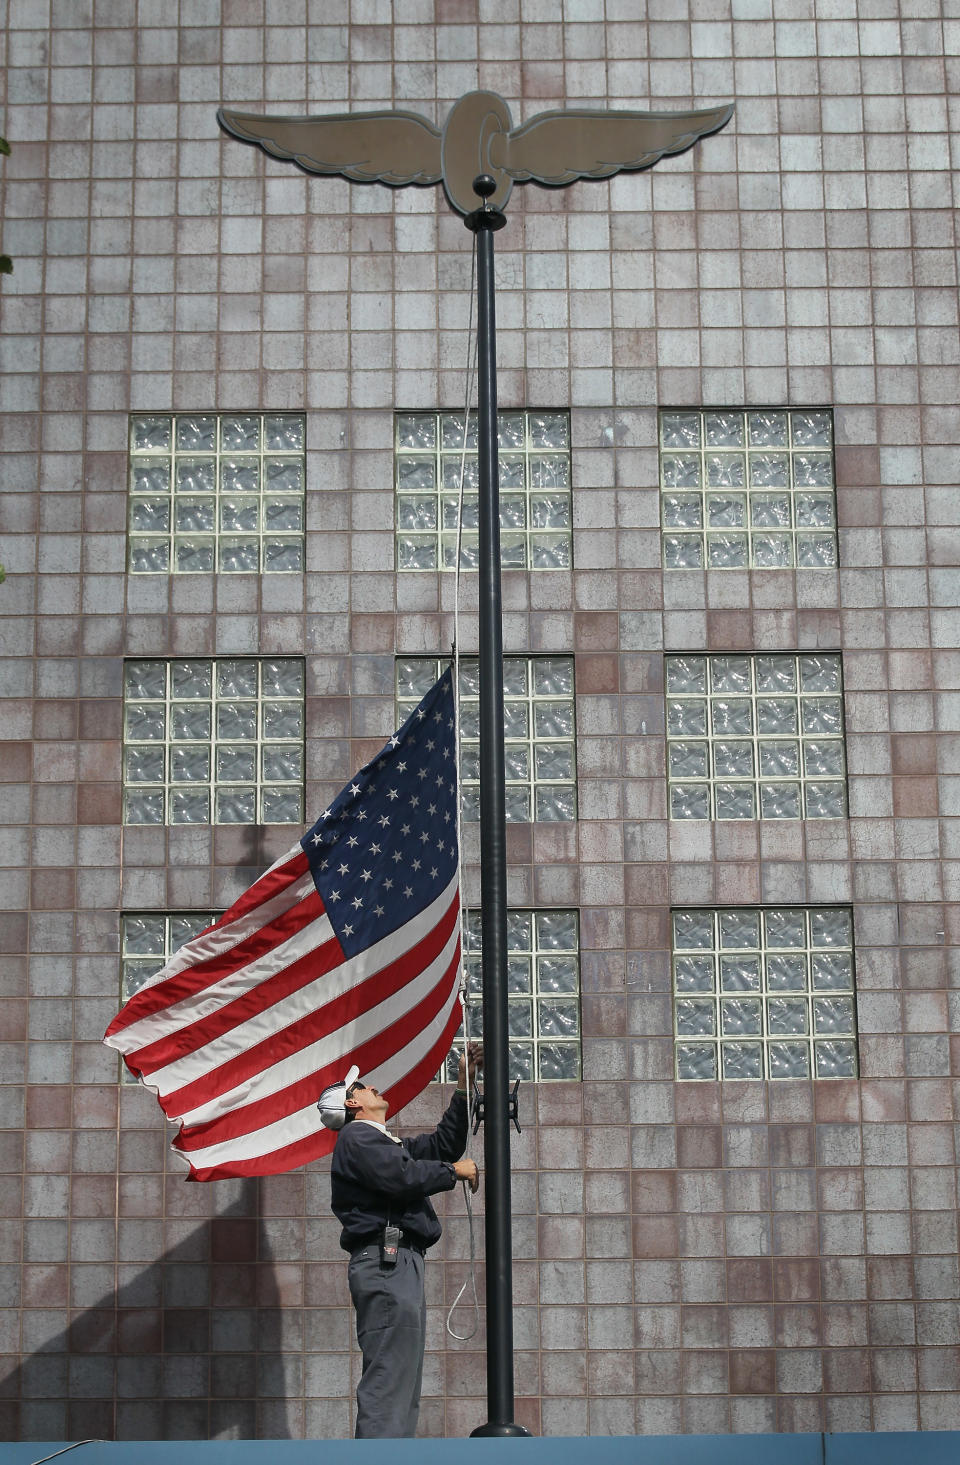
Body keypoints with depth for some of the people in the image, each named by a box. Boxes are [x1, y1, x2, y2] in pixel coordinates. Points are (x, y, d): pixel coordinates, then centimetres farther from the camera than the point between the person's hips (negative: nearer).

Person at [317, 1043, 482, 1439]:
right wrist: (455, 1171, -3)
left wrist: (464, 1086, 27)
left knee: (401, 1381, 9)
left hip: (399, 1264, 11)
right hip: (386, 1261, -11)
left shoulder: (384, 1142, 29)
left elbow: (443, 1145, 31)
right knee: (389, 1377, -17)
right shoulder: (357, 1136, -2)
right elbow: (401, 1177, -17)